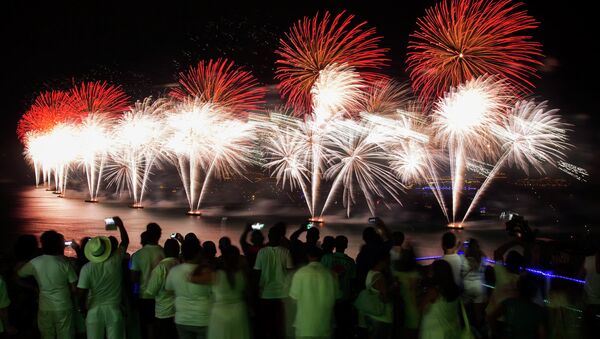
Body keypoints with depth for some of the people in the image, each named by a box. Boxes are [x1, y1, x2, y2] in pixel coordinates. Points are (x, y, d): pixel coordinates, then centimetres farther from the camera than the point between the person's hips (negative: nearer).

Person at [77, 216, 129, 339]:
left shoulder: (86, 268, -9)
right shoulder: (115, 260, -8)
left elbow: (81, 294, -9)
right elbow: (125, 241, 9)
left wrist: (83, 310, 8)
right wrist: (120, 224, 18)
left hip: (94, 310, 0)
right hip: (114, 309, 0)